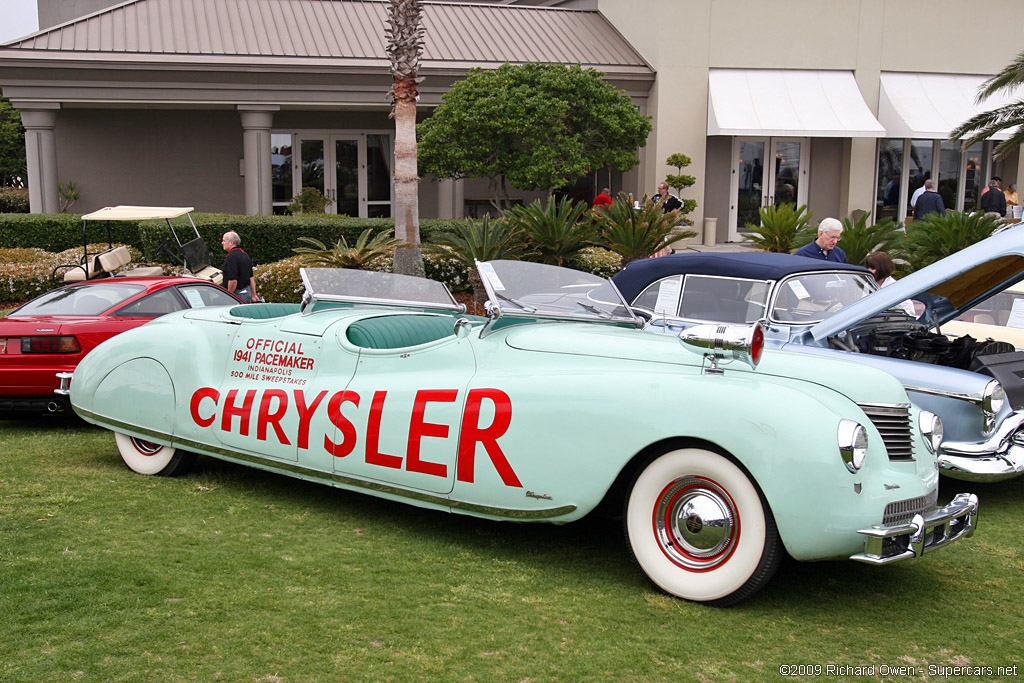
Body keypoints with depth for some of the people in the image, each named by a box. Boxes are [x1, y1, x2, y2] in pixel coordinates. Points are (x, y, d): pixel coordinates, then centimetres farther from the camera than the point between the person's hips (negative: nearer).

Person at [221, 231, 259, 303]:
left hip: (237, 294, -10)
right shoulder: (245, 255, 14)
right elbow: (251, 277, 17)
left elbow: (233, 280, -25)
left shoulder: (232, 257, -18)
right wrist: (253, 295, 20)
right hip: (247, 293, 10)